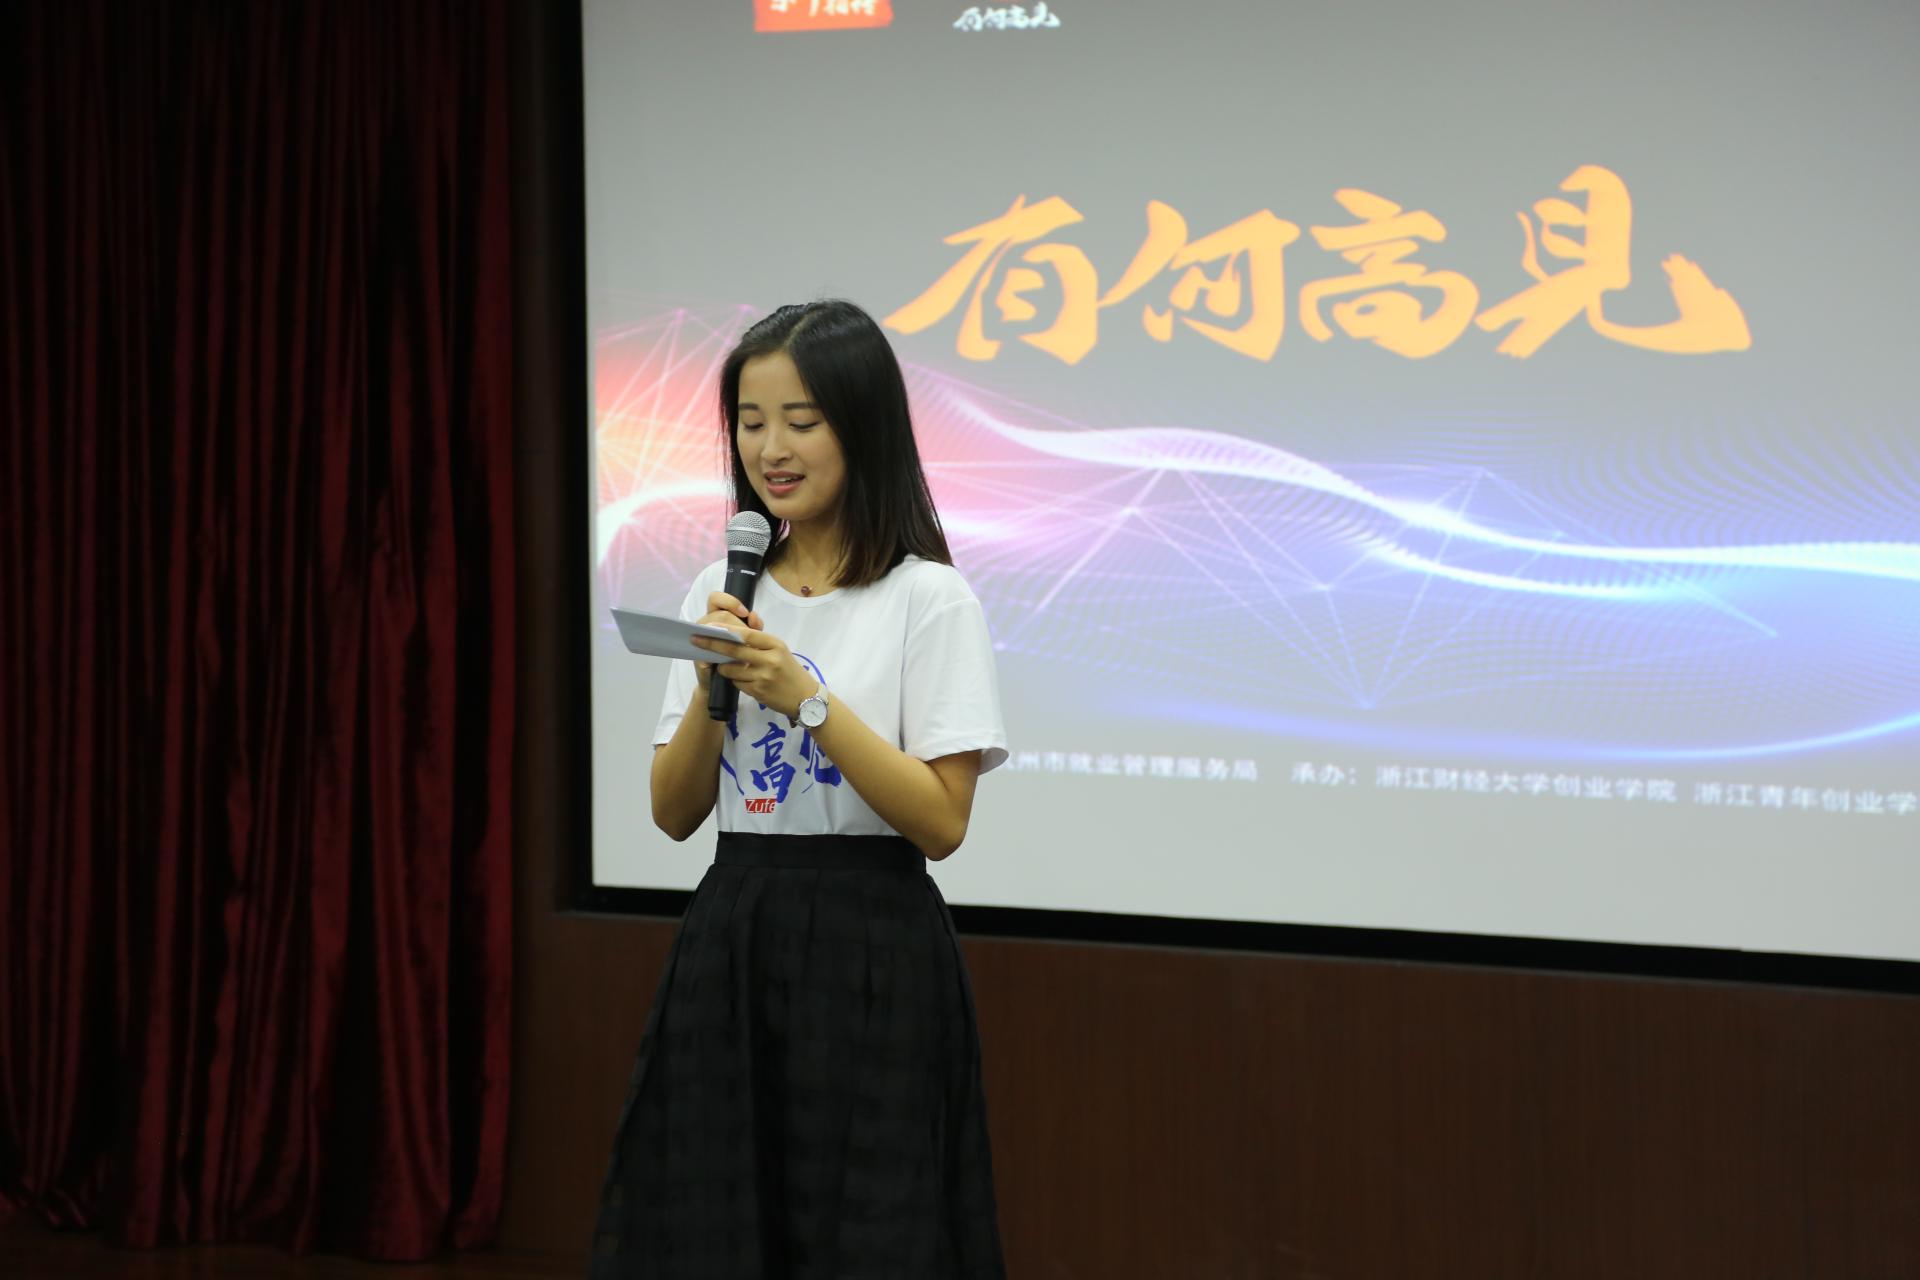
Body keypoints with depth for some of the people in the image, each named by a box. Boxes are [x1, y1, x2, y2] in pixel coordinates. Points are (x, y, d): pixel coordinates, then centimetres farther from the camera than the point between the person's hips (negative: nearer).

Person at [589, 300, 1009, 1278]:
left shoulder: (927, 598, -6)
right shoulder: (720, 592, 9)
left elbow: (940, 822, -12)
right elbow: (674, 814, 7)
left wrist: (806, 698, -19)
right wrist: (712, 687, -9)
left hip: (869, 957, -4)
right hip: (727, 948, 5)